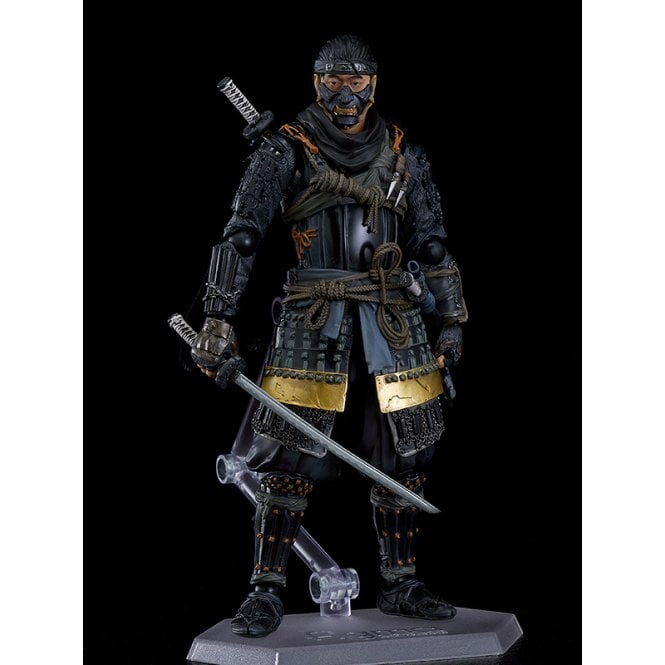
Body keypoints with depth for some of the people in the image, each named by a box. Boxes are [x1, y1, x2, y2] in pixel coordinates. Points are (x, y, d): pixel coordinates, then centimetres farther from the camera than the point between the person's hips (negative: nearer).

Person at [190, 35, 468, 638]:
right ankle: (267, 592, 7)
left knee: (403, 458, 7)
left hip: (394, 324, 4)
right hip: (313, 324, -3)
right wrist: (219, 322, -16)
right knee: (290, 461, -5)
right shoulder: (287, 152, 1)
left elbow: (432, 243, 17)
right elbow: (241, 236, -7)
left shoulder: (403, 154, 12)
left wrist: (450, 321, 14)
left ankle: (401, 586, 21)